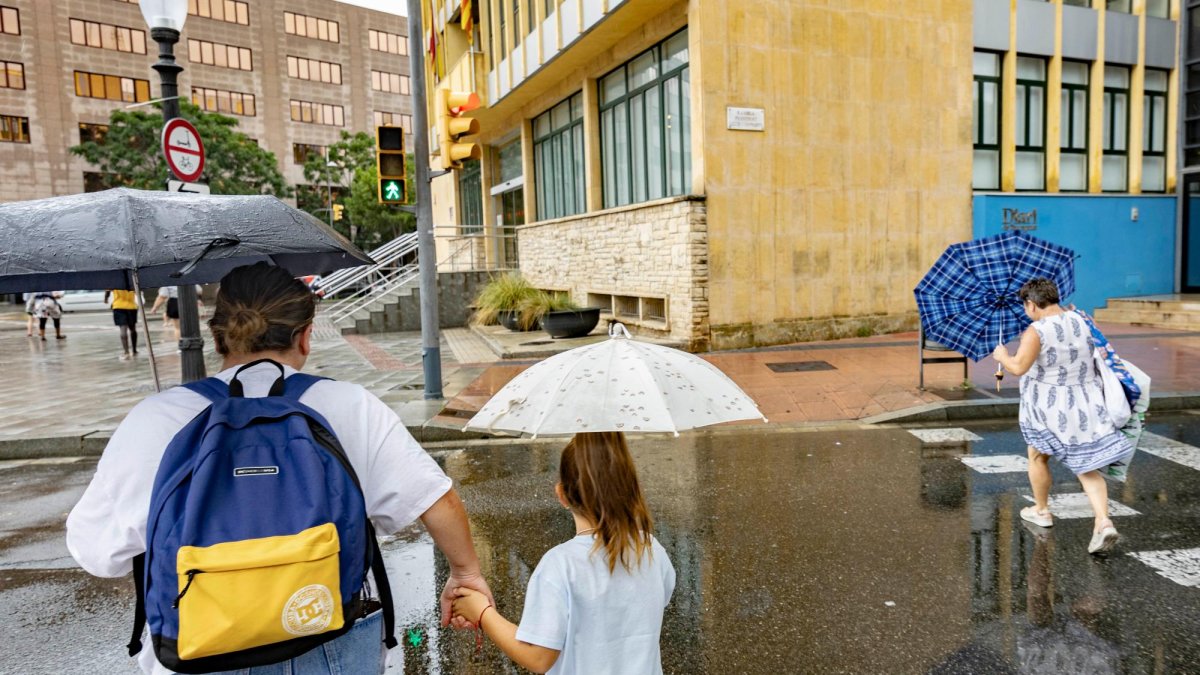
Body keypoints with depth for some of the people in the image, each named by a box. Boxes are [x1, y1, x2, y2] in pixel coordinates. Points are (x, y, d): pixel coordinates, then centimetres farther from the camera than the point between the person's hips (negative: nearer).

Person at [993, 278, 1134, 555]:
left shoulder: (1036, 332, -19)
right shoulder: (1080, 320, 2)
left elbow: (1019, 367, -29)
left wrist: (1002, 356, -8)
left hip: (1049, 407, -5)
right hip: (1086, 404, 5)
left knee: (1038, 457, 19)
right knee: (1087, 467, 9)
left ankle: (1041, 511, 34)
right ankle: (1104, 522, -7)